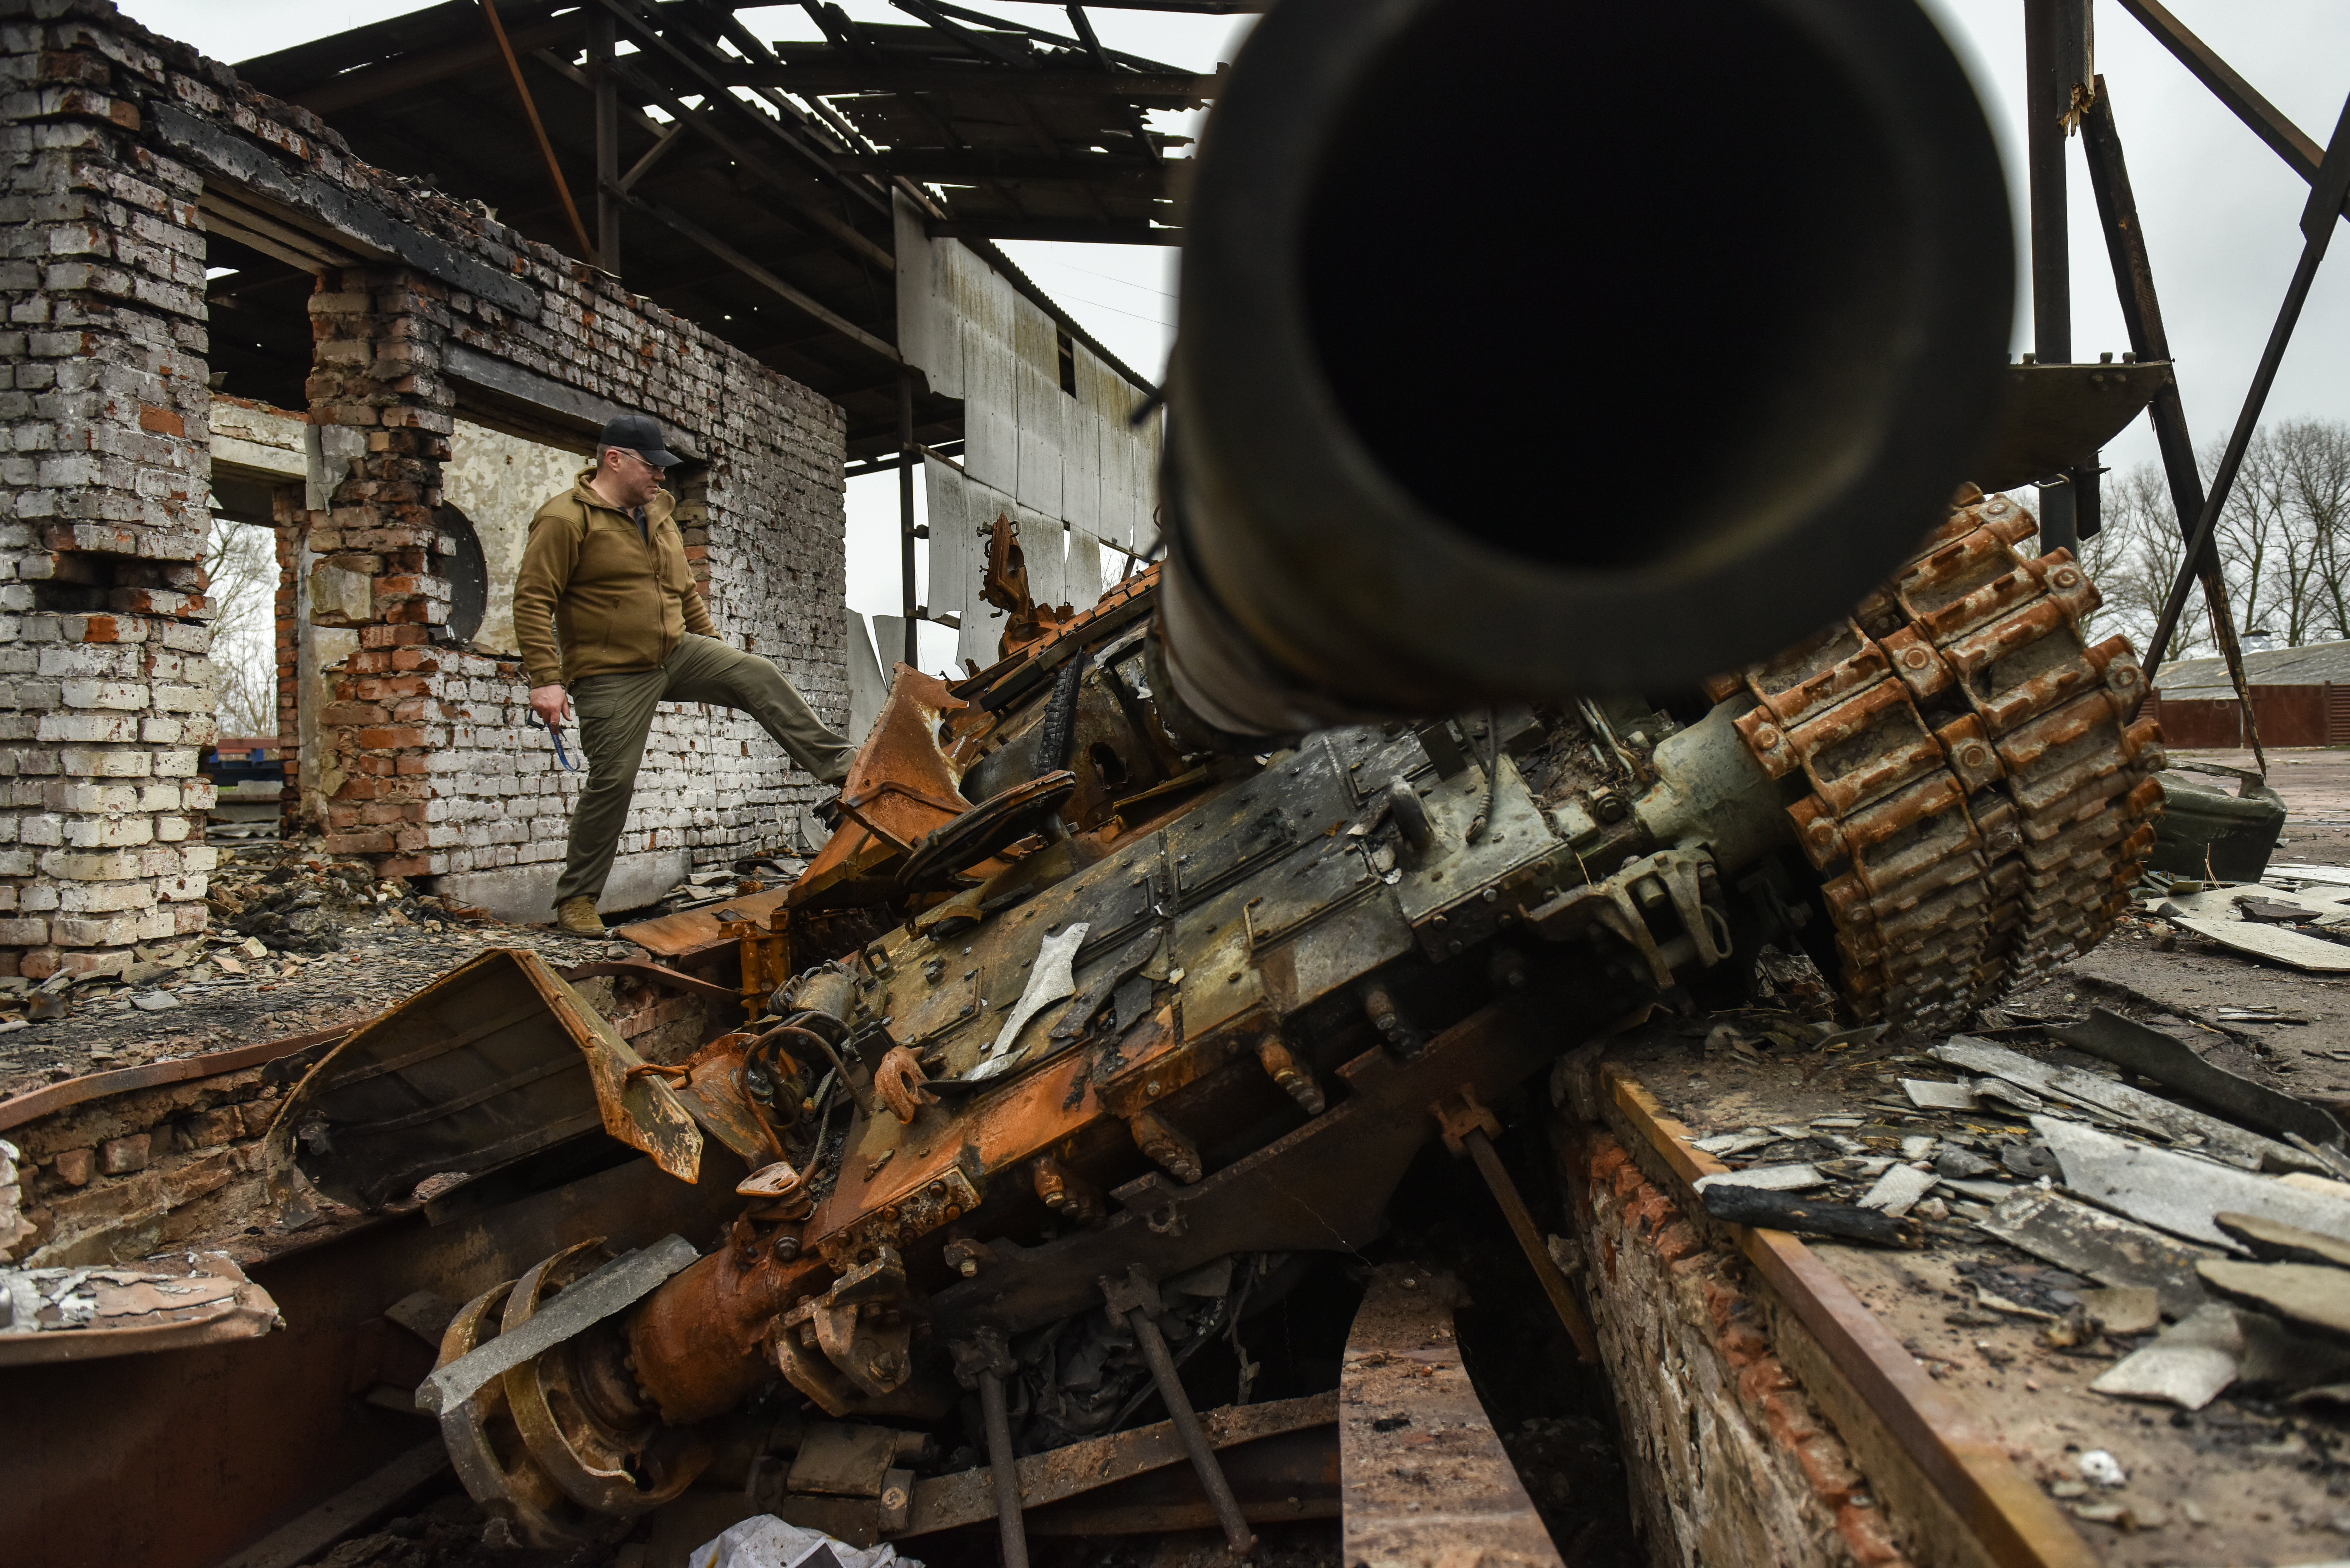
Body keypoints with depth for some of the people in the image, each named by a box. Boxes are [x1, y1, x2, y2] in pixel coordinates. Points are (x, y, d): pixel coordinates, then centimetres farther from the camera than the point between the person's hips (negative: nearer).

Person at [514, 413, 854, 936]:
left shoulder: (657, 514, 11)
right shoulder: (565, 520, -12)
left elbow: (686, 591, 21)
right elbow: (533, 601, -16)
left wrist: (714, 649, 21)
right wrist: (546, 680, -22)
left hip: (677, 653, 6)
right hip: (612, 676, -6)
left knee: (760, 678, -11)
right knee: (612, 782, -4)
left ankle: (838, 764, -8)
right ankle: (576, 900, 10)